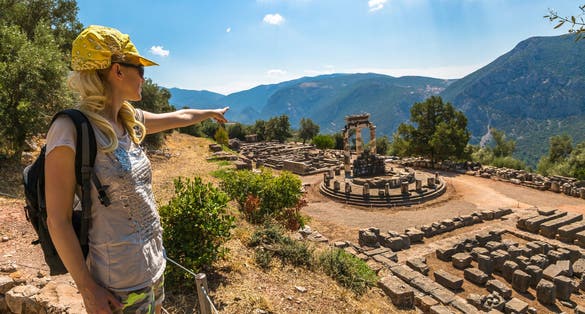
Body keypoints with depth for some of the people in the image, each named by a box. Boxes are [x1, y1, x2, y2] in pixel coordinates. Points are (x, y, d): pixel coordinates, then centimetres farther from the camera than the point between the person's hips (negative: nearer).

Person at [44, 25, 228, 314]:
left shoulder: (129, 120, 2)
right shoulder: (71, 130, -20)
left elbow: (178, 117, 20)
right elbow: (57, 220, -17)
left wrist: (211, 112, 36)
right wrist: (87, 288, -13)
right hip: (119, 280, -7)